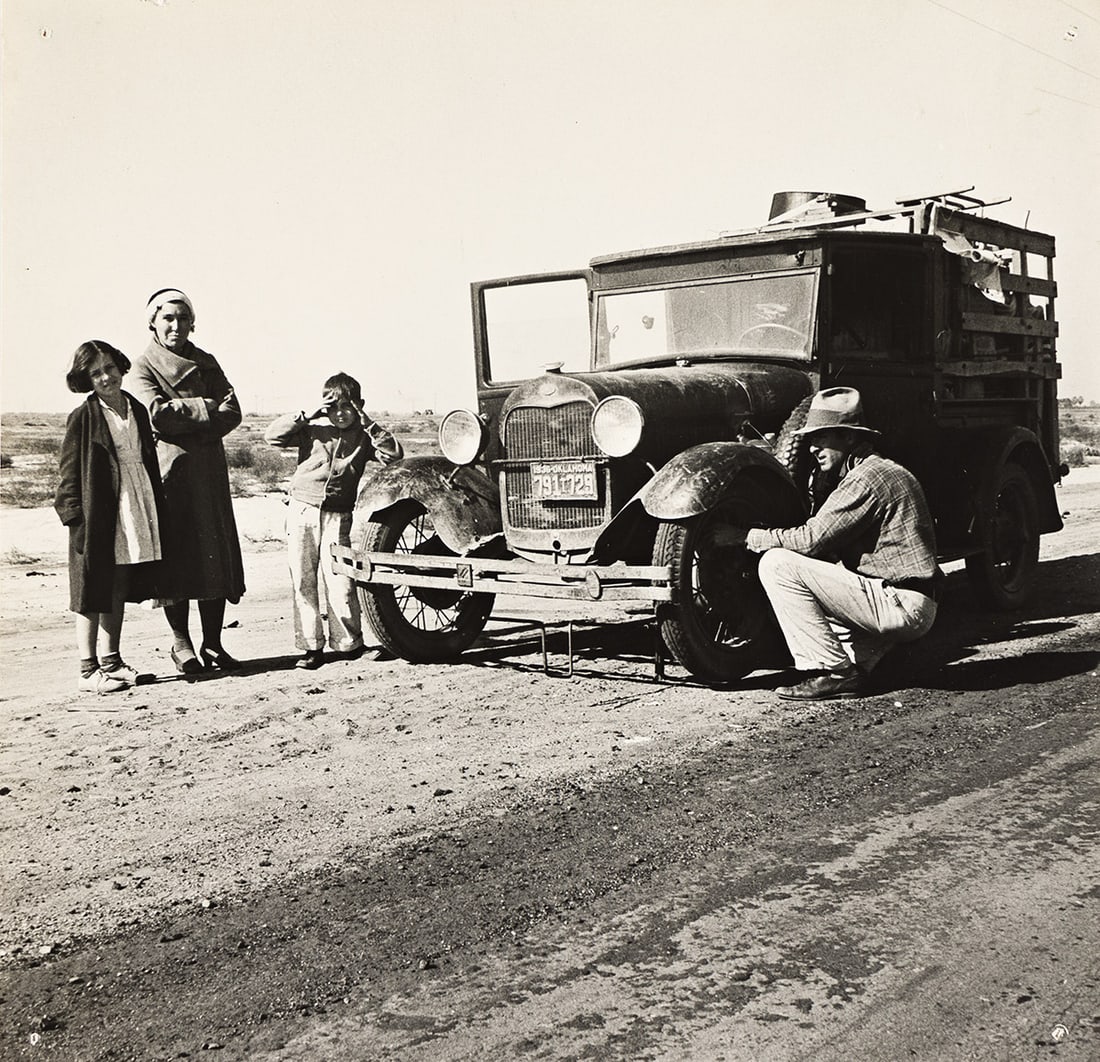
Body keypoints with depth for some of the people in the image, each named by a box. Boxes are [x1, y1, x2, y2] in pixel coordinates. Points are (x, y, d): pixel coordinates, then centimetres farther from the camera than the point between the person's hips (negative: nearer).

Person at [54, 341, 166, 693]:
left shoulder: (137, 410, 10)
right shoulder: (83, 418, -7)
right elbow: (70, 472, -7)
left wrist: (157, 512, 14)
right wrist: (75, 516, -14)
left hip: (137, 514, 6)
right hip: (98, 516, -5)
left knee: (118, 593, 13)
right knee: (92, 595, 1)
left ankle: (111, 661, 23)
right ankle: (88, 670, 8)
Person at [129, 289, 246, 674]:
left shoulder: (205, 363, 15)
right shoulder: (143, 367, 4)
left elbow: (232, 412, 3)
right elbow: (157, 412, -14)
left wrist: (185, 420, -10)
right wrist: (206, 407, -8)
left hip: (208, 472, 4)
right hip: (168, 470, -4)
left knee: (215, 555, 1)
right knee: (175, 556, -3)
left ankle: (212, 644, 7)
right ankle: (181, 642, 8)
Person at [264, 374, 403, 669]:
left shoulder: (363, 437, 7)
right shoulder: (312, 429, 6)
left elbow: (393, 454, -6)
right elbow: (272, 434, -1)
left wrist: (368, 423, -7)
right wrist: (307, 415, -6)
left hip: (338, 516, -1)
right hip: (302, 510, 1)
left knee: (339, 582, -5)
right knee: (302, 581, 3)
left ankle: (348, 642, 12)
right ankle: (311, 647, 11)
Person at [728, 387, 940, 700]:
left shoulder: (867, 478, -13)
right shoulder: (880, 472, 19)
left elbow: (811, 540, -17)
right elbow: (829, 547, 17)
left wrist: (747, 536, -6)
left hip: (900, 605, -10)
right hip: (913, 606, 10)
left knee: (777, 563, -13)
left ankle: (831, 672, -9)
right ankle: (857, 663, 11)